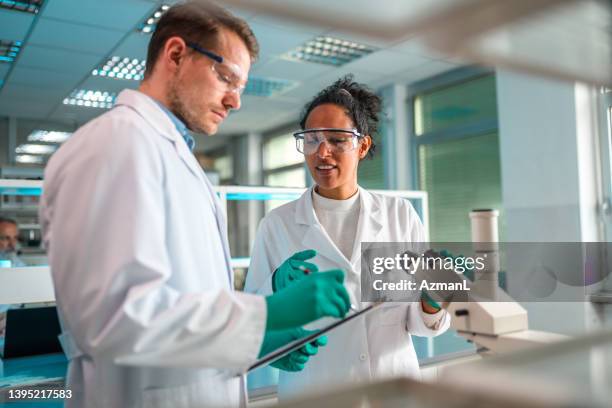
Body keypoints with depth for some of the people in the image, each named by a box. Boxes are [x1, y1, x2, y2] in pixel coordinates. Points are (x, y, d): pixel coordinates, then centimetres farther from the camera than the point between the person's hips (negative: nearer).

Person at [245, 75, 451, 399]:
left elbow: (417, 323, 0)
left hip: (395, 387, 2)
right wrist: (277, 290, -23)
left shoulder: (400, 215, -3)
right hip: (311, 391, -1)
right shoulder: (277, 224, -6)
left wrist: (433, 298, -19)